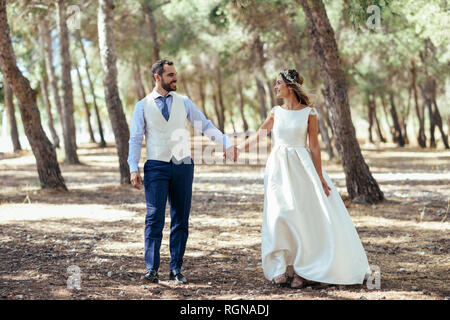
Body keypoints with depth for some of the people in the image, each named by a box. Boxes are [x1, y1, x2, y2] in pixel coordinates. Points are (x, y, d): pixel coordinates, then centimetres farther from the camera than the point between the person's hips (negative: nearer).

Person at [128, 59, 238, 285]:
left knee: (181, 219, 5)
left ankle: (176, 269, 11)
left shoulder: (184, 103, 9)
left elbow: (205, 125, 3)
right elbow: (135, 139, 1)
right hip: (156, 167, -3)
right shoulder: (143, 106, 4)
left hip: (183, 166, 3)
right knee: (155, 218, -9)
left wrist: (227, 143, -10)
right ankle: (152, 270, -8)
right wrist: (134, 169, -8)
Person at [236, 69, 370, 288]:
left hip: (302, 167, -3)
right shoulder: (276, 112, 6)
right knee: (279, 215, -3)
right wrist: (238, 149, 21)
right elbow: (259, 135, 18)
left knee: (306, 216, -2)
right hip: (278, 167, 3)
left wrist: (320, 177, -6)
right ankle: (280, 269, 6)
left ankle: (305, 271, 8)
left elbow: (314, 146, -3)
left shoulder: (309, 113, -3)